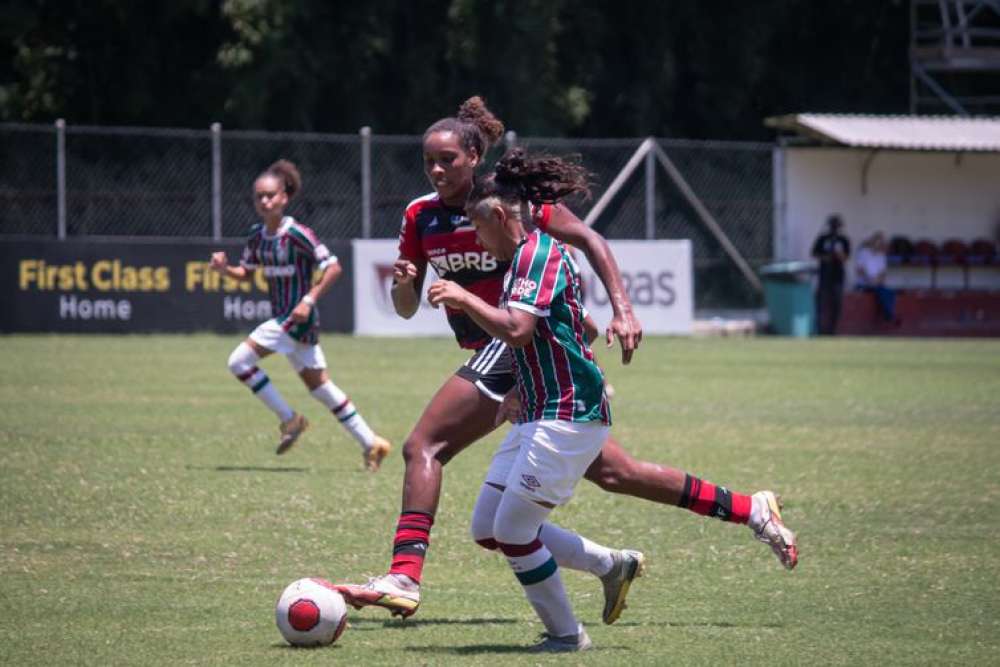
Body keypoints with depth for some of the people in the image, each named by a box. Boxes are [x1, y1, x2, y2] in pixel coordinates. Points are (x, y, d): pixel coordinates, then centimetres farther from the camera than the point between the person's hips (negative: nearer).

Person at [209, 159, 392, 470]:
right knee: (319, 385, 13)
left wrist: (309, 299, -21)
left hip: (298, 317, -8)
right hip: (282, 318, 8)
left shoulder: (297, 234, -16)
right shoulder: (257, 236, 7)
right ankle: (371, 444, 19)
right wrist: (225, 269, -1)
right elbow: (247, 272, 19)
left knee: (240, 361, -14)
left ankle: (289, 419, -2)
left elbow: (333, 267, -15)